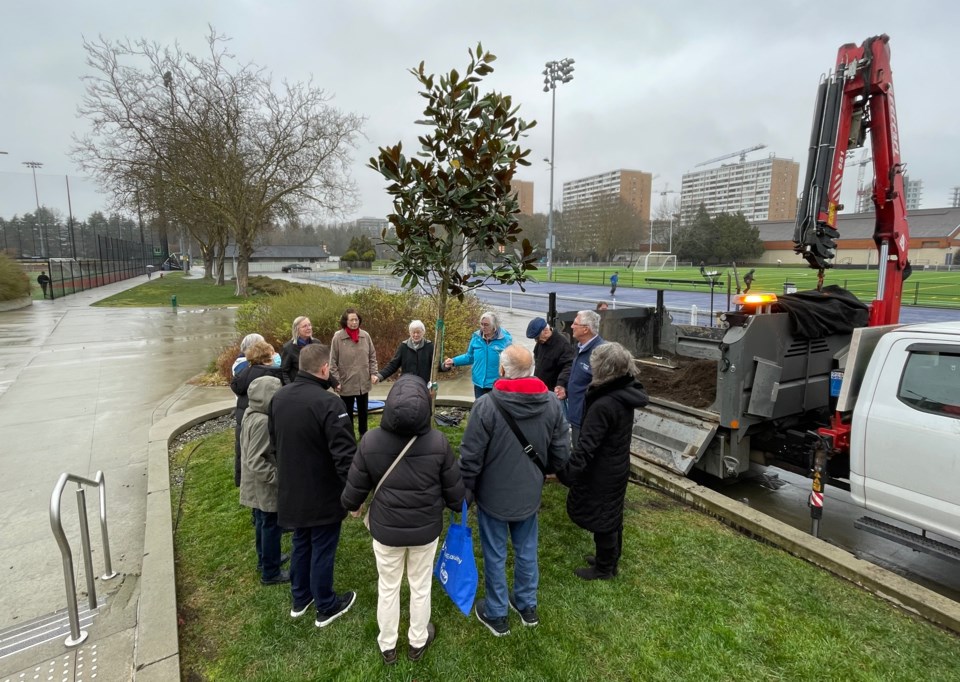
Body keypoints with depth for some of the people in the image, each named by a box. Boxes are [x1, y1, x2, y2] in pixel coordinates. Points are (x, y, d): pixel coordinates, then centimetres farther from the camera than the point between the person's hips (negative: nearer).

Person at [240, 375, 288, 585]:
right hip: (265, 487, -9)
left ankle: (265, 560, 42)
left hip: (256, 485, 9)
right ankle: (270, 572, 22)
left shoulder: (250, 414, 1)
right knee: (271, 527, 7)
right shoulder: (263, 422, -29)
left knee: (262, 524, 24)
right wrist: (277, 477, -23)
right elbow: (255, 461, -30)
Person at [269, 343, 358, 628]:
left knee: (301, 544, 24)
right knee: (322, 550, 10)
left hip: (291, 491, 7)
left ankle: (300, 599, 41)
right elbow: (345, 454, -28)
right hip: (322, 495, -7)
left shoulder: (279, 397, -2)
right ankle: (326, 608, 29)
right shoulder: (328, 402, -28)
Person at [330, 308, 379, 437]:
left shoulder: (365, 336, -3)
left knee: (363, 411, 19)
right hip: (346, 383, -3)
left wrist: (373, 373, -4)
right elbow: (333, 362, -8)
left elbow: (372, 356, 5)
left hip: (363, 382, 3)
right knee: (348, 413, 12)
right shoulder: (338, 337, -11)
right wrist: (336, 381, -11)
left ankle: (364, 434, 38)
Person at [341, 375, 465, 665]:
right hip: (426, 528, 0)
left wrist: (350, 505, 16)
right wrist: (459, 507, 14)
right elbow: (454, 489, -9)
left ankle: (387, 646, 44)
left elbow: (355, 488, -7)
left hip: (385, 528, 0)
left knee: (388, 587, 23)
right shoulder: (438, 442, -22)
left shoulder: (370, 441, -21)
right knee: (421, 586, 23)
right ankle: (417, 643, 45)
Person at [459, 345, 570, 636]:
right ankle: (527, 606, 42)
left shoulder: (486, 405, -25)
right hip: (530, 494, 4)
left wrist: (465, 493, -2)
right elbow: (562, 453, -2)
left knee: (494, 555, 15)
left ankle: (496, 614, 34)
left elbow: (470, 457, -19)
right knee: (526, 550, 23)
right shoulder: (551, 402, -11)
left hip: (493, 495, -4)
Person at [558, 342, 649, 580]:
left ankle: (604, 568, 30)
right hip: (618, 466, 9)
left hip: (602, 472, -9)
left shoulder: (603, 405, -31)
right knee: (612, 515, 24)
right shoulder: (625, 393, -4)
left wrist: (568, 471, -31)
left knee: (600, 518, 11)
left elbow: (586, 444, -32)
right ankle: (611, 558, 44)